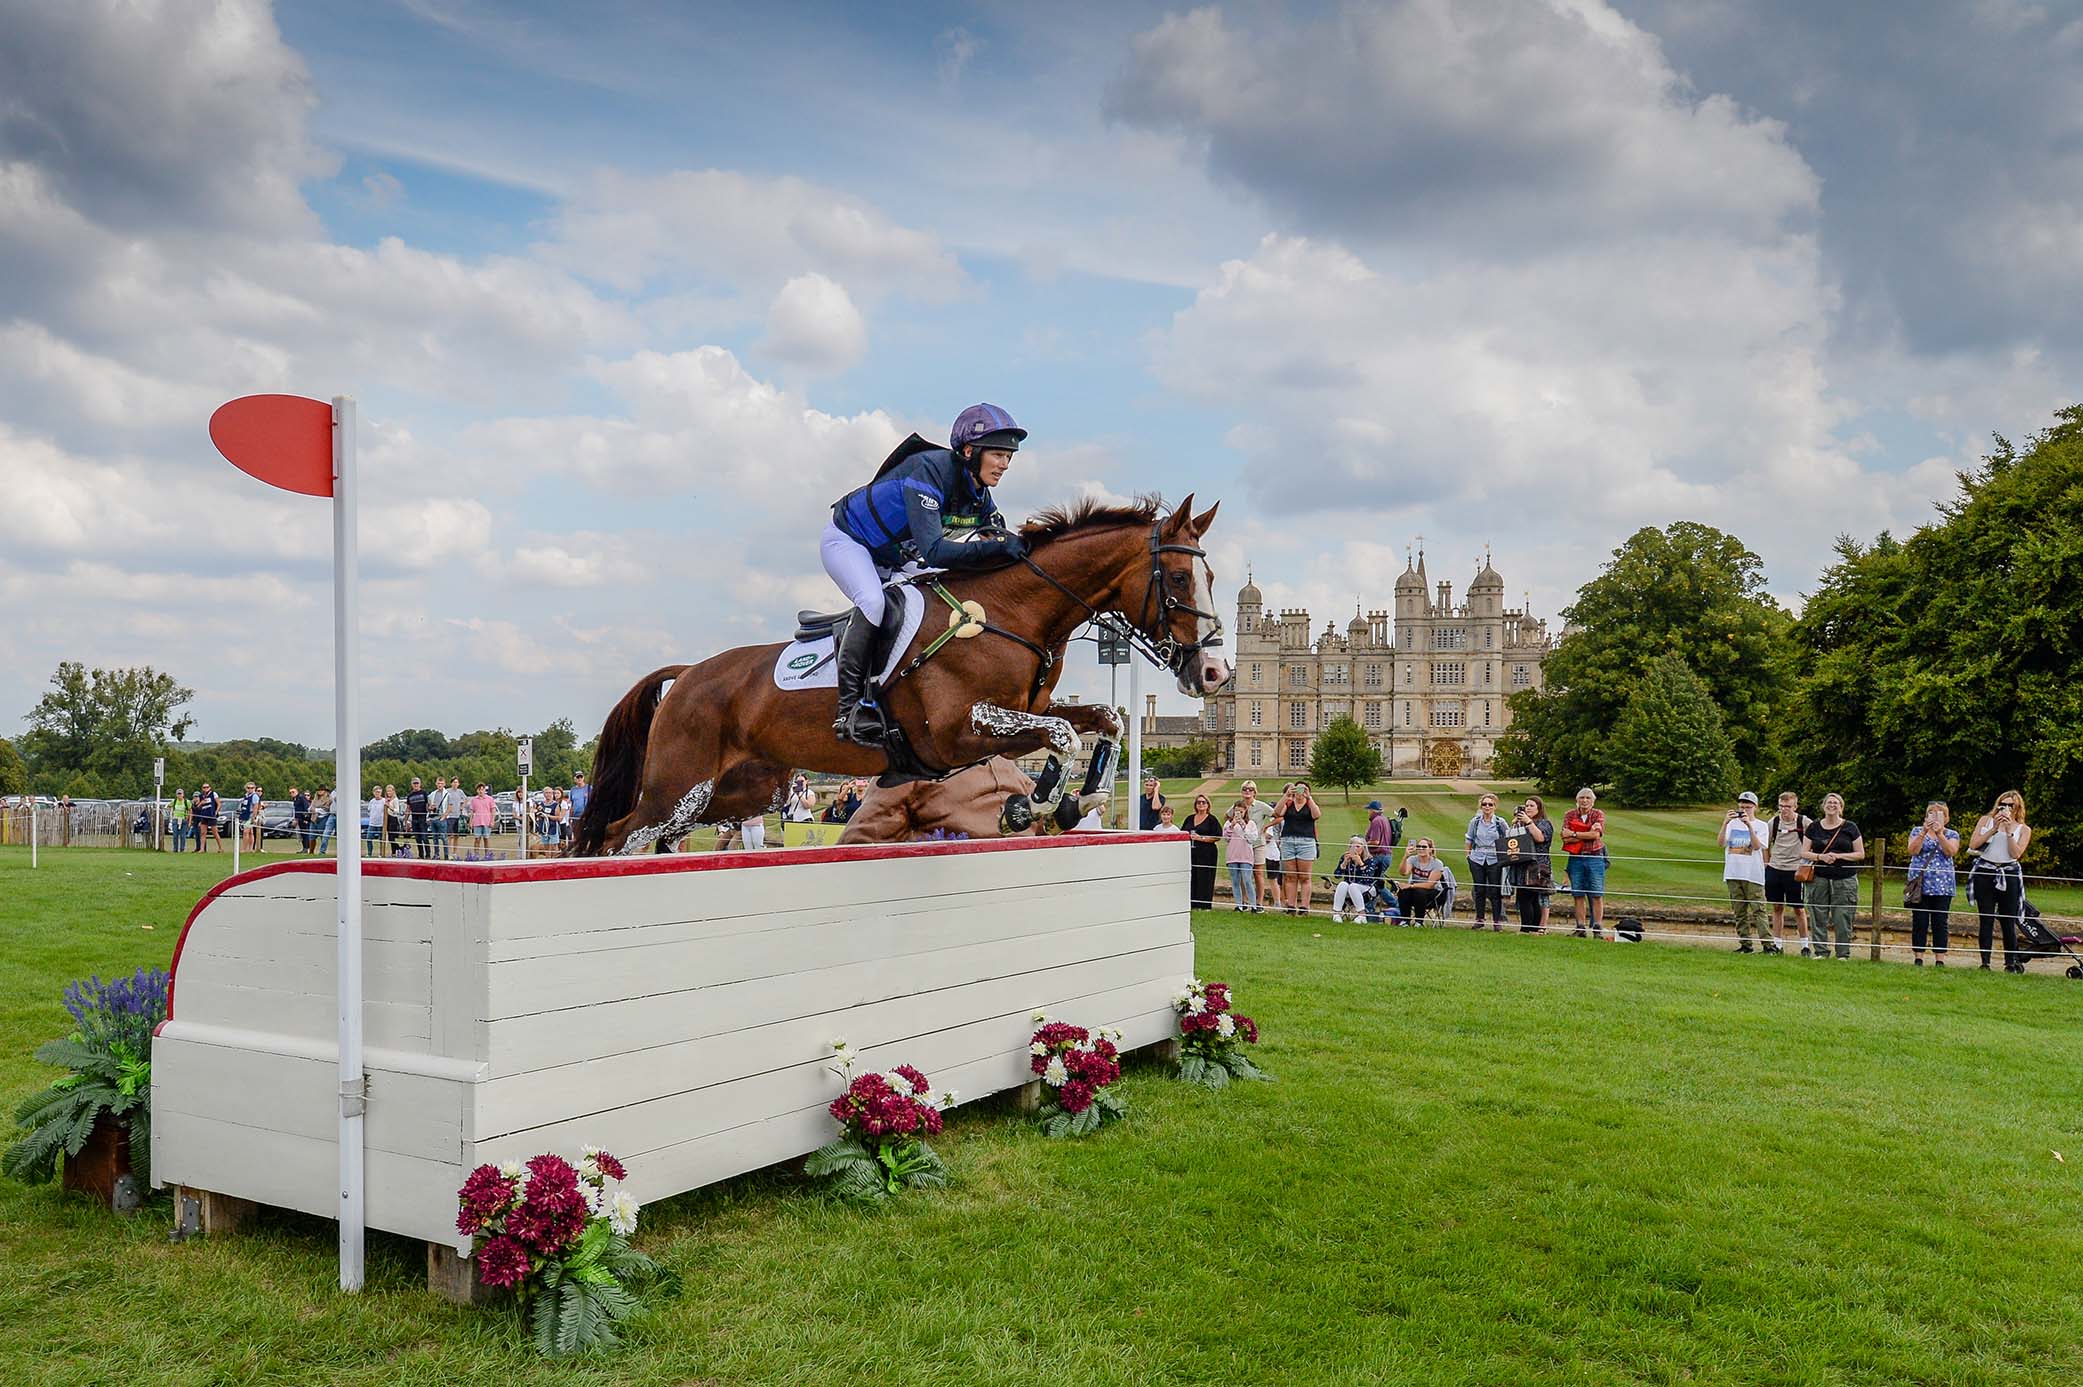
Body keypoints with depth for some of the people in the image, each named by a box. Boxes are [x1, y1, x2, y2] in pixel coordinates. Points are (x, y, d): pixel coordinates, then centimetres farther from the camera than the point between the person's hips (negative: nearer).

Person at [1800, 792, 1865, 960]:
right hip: (1819, 878, 2)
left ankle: (1843, 954, 3)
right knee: (1818, 917, 0)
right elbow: (1803, 853, 7)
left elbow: (1860, 854, 5)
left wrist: (1839, 856, -10)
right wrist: (1821, 857, -11)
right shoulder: (1814, 827, 9)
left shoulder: (1850, 827, 5)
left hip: (1844, 879, -2)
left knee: (1842, 918, -4)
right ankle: (1820, 951, 7)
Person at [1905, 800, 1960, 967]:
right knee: (1919, 922, -1)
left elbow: (1951, 852, -8)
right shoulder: (1917, 831, 10)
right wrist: (1924, 831, -14)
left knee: (1941, 923, -1)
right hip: (1920, 883, 0)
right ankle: (1918, 958, 3)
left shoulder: (1952, 834, 10)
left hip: (1943, 885, 0)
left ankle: (1940, 960, 3)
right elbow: (1913, 850, -6)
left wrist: (1939, 833, -16)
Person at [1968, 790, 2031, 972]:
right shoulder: (1985, 820, 10)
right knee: (1986, 919, -1)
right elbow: (1973, 844, -2)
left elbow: (2016, 853, -7)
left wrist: (2008, 830, -10)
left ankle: (2011, 962, 9)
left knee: (2008, 921, -1)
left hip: (2009, 875, 0)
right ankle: (1985, 962, 2)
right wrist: (1994, 829, -8)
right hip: (1985, 873, 0)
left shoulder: (2023, 829, 8)